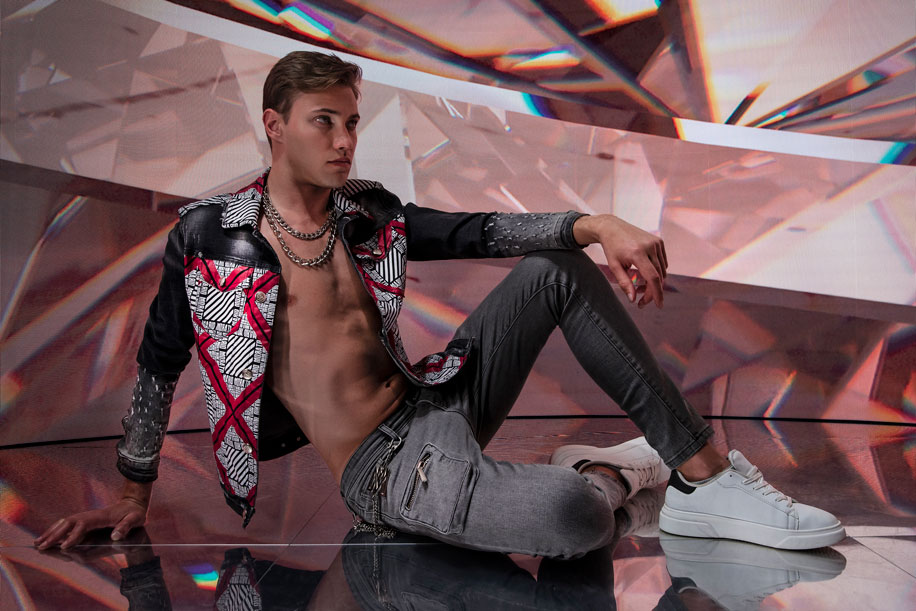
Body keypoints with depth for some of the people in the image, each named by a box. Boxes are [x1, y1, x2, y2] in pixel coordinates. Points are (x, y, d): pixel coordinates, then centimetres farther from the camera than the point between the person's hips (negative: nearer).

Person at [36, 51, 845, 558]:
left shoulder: (367, 213, 8)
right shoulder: (208, 236, -6)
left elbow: (475, 233, -1)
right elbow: (160, 362, 2)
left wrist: (597, 226, -18)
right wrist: (134, 491, 8)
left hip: (436, 401, 7)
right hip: (384, 469, -7)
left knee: (559, 268, -8)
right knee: (571, 518, -35)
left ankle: (706, 481, -7)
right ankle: (605, 474, 5)